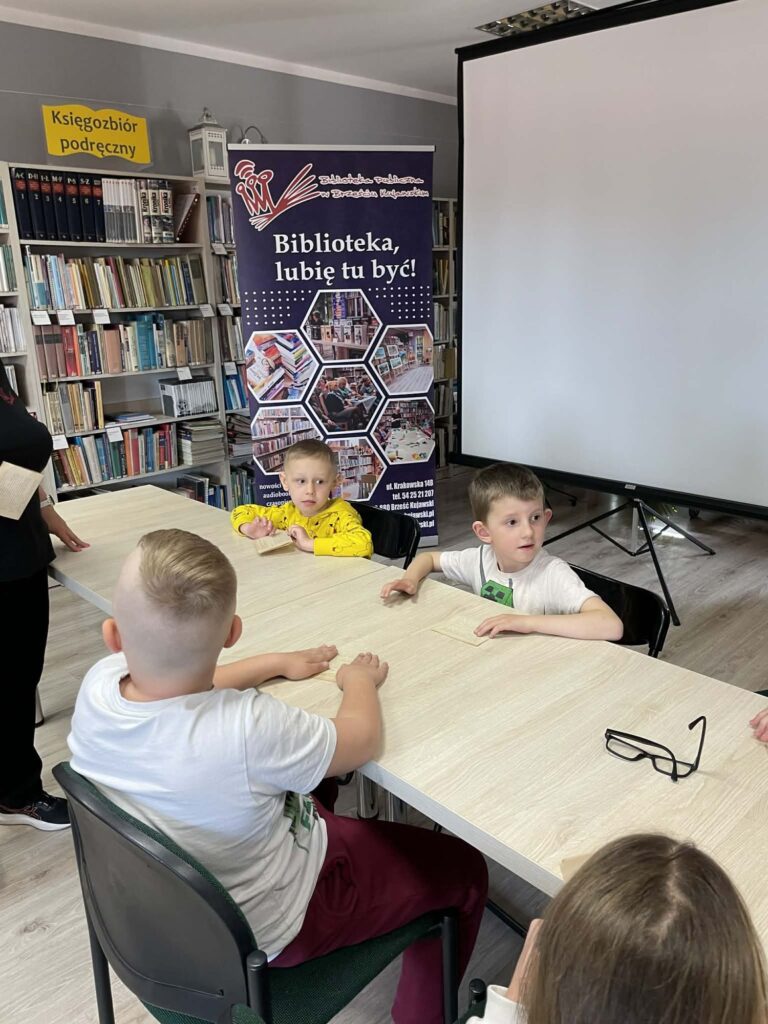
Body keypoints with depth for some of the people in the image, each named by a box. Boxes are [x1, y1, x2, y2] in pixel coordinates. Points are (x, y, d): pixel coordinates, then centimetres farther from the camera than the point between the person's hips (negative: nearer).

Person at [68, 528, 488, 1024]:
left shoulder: (98, 684, -21)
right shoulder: (248, 728, -39)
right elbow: (363, 739, -20)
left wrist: (277, 663, 10)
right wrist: (361, 680, 0)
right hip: (264, 933, -6)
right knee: (462, 870, 10)